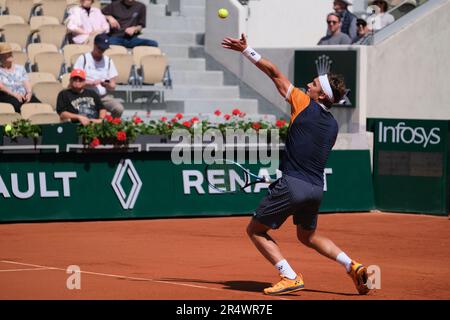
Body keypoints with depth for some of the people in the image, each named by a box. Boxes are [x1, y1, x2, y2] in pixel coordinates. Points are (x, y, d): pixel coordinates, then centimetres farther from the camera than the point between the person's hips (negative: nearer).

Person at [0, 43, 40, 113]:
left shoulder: (20, 68, 24)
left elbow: (26, 82, 13)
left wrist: (29, 92, -9)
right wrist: (13, 94, -18)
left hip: (23, 95, 4)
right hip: (7, 95, -4)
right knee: (16, 104, -39)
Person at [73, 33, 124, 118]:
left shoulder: (108, 61, 15)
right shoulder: (83, 59, 5)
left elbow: (113, 86, 12)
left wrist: (106, 85, -12)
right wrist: (91, 83, -14)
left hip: (104, 96, 3)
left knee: (119, 108, -26)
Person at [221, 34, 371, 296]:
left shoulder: (305, 105, -6)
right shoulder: (333, 125, 11)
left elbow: (274, 73, -3)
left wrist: (246, 50, 1)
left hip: (293, 184, -7)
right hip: (317, 188, 7)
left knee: (256, 230, 8)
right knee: (308, 236, 29)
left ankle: (290, 277, -5)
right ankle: (354, 266, 12)